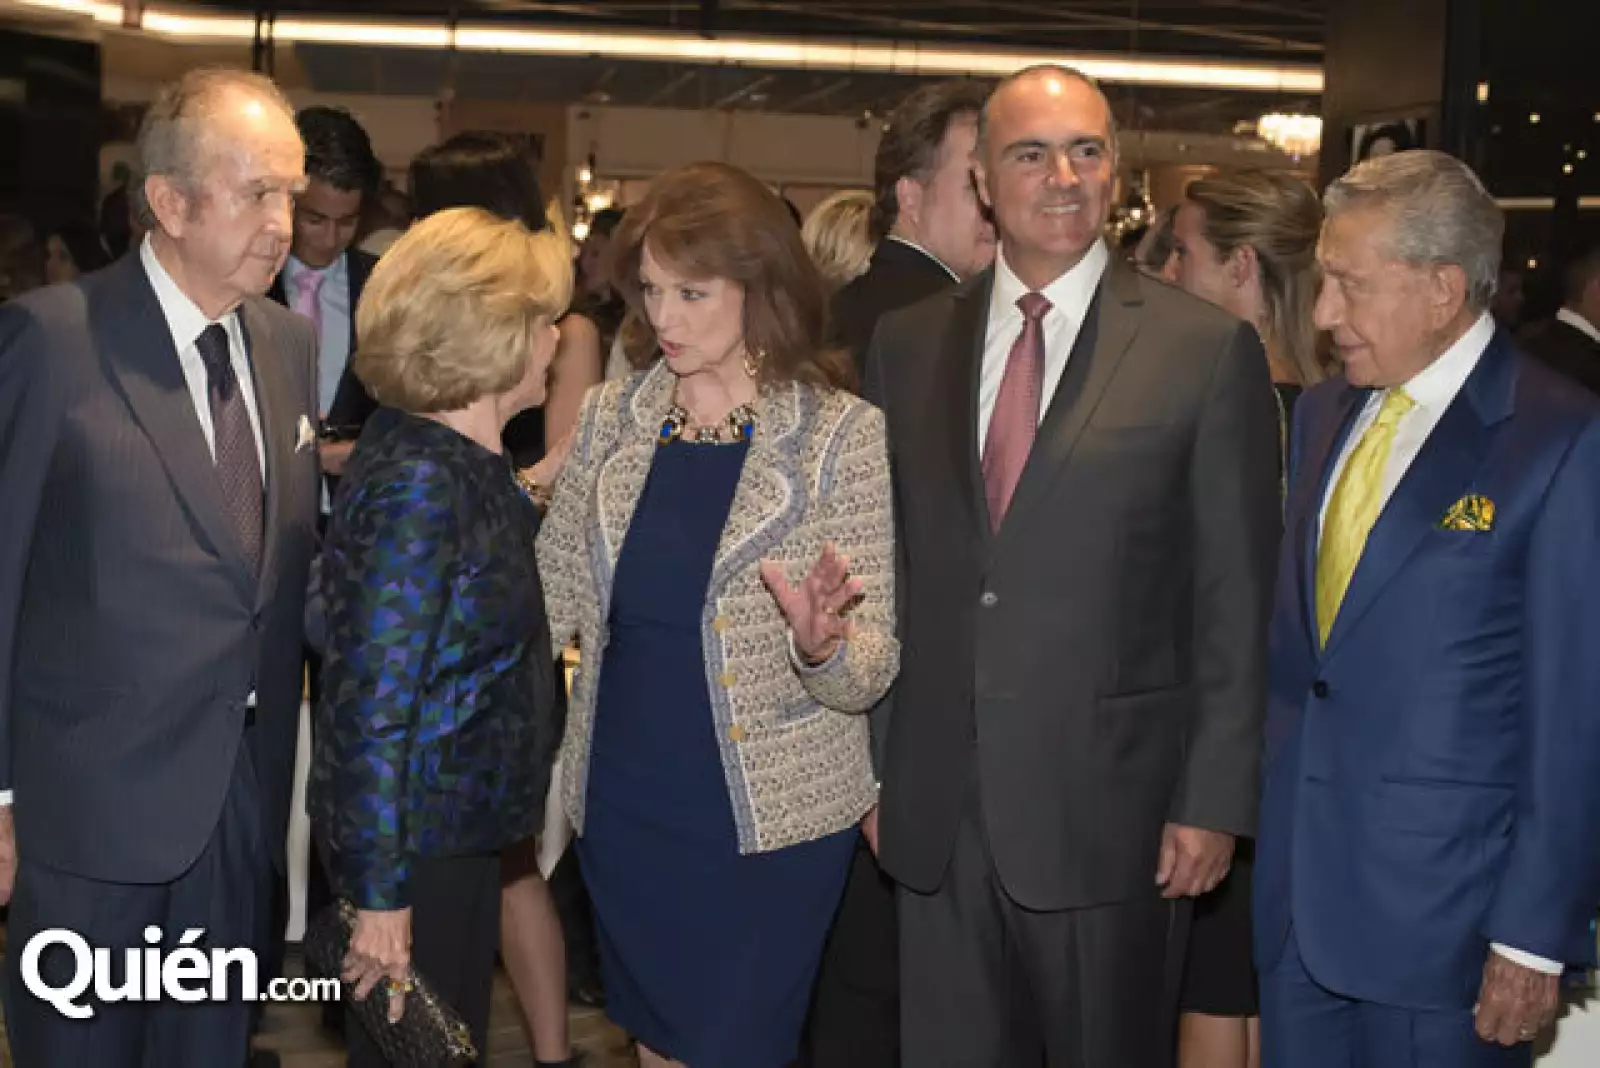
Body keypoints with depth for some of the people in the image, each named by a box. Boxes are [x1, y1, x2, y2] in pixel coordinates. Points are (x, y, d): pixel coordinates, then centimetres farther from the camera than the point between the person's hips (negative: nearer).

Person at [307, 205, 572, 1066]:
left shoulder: (462, 458, 4)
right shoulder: (418, 484, -24)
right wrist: (380, 895, -22)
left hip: (458, 824, 9)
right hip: (418, 843, -9)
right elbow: (372, 703, -24)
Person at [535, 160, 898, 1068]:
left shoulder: (841, 433, -11)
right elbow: (554, 597, 7)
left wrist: (821, 647, -31)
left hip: (770, 819, -4)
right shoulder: (612, 417, 1)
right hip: (624, 807, 4)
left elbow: (872, 667, -11)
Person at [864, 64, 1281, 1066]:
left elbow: (1237, 600, -5)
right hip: (935, 805, 3)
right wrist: (870, 764, 8)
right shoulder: (906, 344, 6)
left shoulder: (1208, 349, -5)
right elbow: (889, 565, 9)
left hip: (1109, 803, -3)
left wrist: (1214, 799, -7)